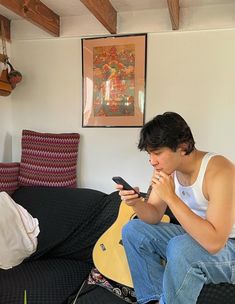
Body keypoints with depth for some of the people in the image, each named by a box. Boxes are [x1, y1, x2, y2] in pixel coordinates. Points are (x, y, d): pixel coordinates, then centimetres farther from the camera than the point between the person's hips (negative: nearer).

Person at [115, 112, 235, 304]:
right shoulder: (167, 168, -6)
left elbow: (214, 243, -35)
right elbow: (154, 217, 2)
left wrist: (170, 197, -36)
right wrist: (136, 203, -20)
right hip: (194, 236, 7)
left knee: (181, 248, -36)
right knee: (133, 230, -1)